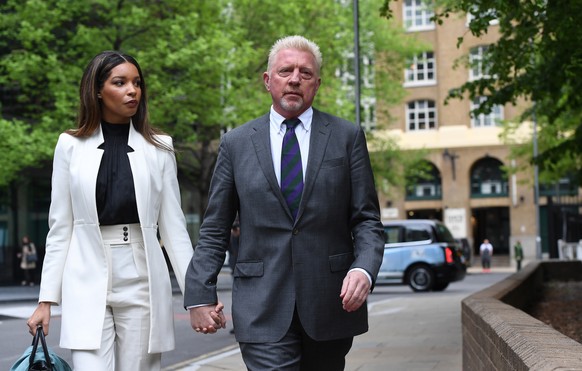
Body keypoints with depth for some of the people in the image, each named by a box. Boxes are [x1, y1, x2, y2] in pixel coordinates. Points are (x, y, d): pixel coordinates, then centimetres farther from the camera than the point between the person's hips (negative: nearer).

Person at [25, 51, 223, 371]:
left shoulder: (158, 148, 5)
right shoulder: (71, 146, 5)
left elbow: (173, 227, 5)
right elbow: (60, 228, 6)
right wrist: (46, 300, 3)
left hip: (143, 284, 1)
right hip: (87, 285, 0)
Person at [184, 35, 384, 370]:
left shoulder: (347, 137, 5)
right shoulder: (236, 144, 7)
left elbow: (367, 220, 3)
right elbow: (215, 230, 9)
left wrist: (364, 269, -15)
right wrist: (200, 295, 0)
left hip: (330, 304, 1)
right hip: (263, 309, -1)